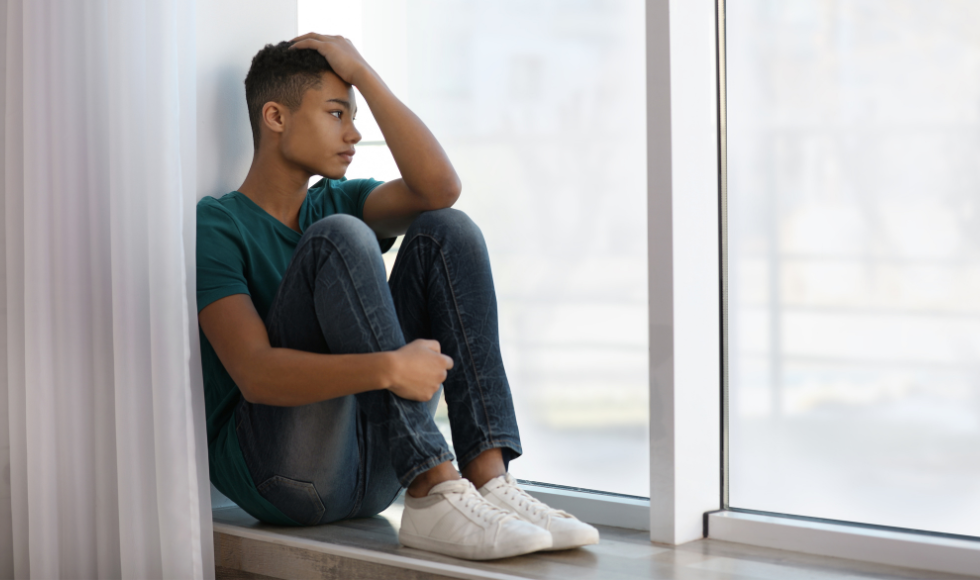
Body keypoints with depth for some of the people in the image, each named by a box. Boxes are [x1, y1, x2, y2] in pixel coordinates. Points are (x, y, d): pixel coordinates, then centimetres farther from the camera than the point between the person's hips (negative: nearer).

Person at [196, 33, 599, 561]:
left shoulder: (336, 203, 16)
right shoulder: (215, 224, -4)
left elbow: (440, 188, -5)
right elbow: (255, 373, -19)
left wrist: (362, 74, -3)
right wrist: (387, 368, -33)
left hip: (371, 467, 6)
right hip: (276, 472, -6)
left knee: (445, 232, -6)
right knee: (340, 236, -23)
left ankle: (488, 478, -19)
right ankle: (433, 492, -31)